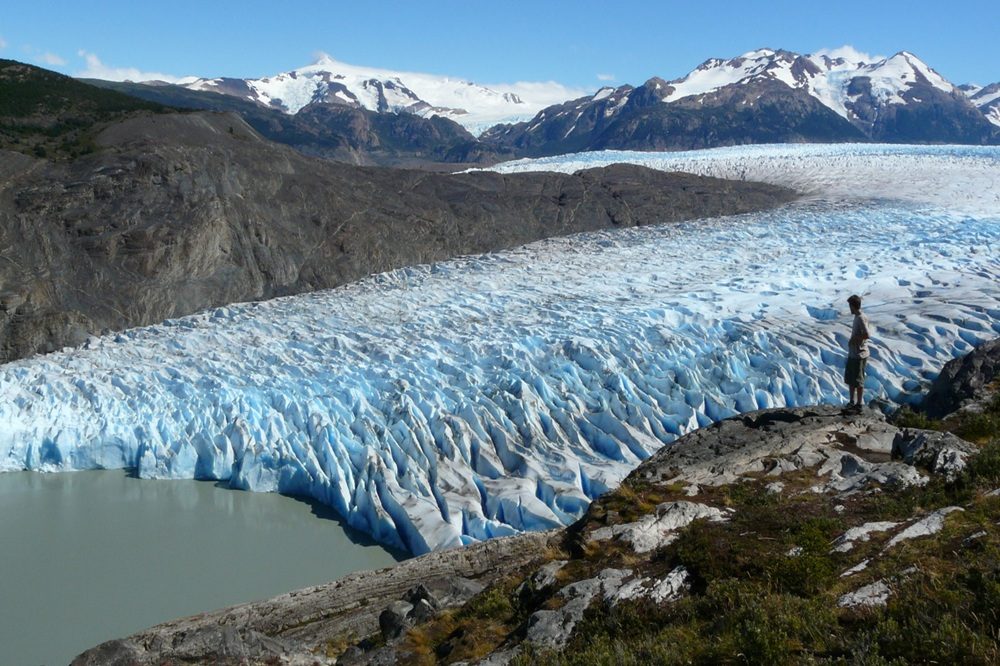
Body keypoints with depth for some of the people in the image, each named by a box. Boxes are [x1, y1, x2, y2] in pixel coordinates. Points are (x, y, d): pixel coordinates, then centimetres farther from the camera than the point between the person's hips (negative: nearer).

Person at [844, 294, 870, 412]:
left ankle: (859, 404, 11)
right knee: (849, 378, 18)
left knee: (858, 380, 1)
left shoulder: (861, 318, -20)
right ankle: (852, 402, 30)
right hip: (853, 354, 10)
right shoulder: (857, 317, 9)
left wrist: (855, 339, -19)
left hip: (859, 355, -10)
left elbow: (867, 335, -29)